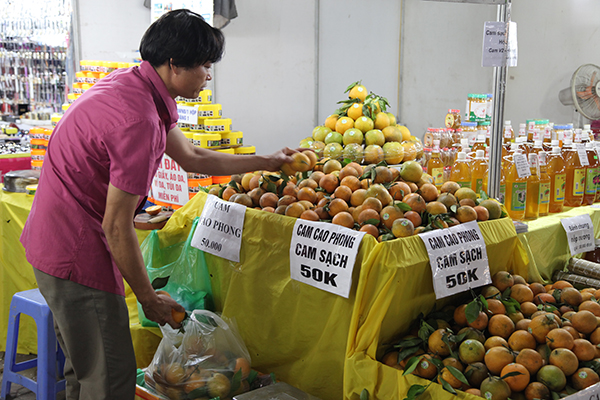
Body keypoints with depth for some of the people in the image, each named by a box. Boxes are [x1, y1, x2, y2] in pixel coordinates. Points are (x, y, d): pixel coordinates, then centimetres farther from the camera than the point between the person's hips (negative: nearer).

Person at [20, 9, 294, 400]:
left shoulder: (129, 84, 6)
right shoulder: (139, 121, -26)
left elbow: (191, 157, 18)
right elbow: (116, 227, -22)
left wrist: (266, 161, 24)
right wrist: (149, 298, -10)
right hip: (76, 252, -10)